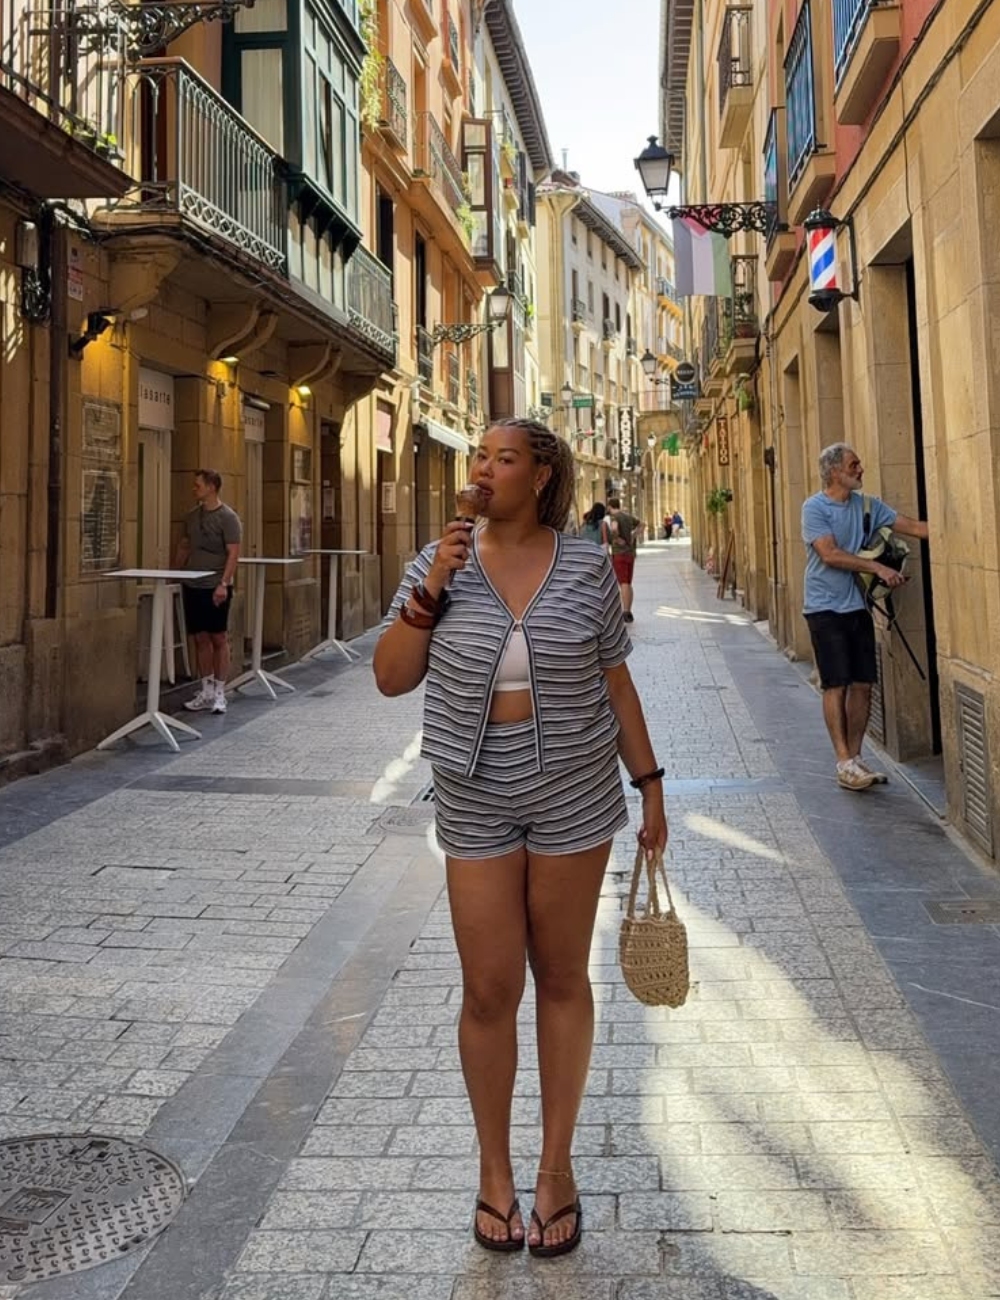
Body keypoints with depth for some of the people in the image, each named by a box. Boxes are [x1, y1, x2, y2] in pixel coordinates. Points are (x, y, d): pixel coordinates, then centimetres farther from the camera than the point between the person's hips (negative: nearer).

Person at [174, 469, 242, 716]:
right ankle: (206, 691, 17)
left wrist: (223, 584, -22)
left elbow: (233, 554, -13)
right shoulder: (191, 516, 10)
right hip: (192, 586, 6)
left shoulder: (228, 517, -9)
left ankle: (219, 693, 8)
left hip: (216, 588, -6)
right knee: (201, 639, 9)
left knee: (219, 639, 1)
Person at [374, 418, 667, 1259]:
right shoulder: (440, 563, -2)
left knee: (561, 979, 11)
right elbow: (391, 679, -3)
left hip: (574, 795, 0)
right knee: (489, 991, 4)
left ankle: (557, 1165, 28)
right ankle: (494, 1168, 26)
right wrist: (431, 590, -15)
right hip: (476, 801, 0)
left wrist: (650, 785, 5)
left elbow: (615, 683, 4)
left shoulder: (586, 567, -3)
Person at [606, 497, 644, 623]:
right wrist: (634, 536, 19)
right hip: (630, 554, 7)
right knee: (628, 584, 13)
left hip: (619, 554, -7)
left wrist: (618, 539, -17)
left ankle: (626, 613, -15)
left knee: (623, 584, -10)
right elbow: (641, 523, 31)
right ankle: (629, 613, 15)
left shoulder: (615, 517, -12)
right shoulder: (628, 516, 13)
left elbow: (614, 529, -35)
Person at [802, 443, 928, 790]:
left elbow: (912, 526, 7)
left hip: (857, 606, 6)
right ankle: (844, 763, -4)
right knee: (837, 685, -6)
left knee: (863, 685, 6)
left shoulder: (867, 505, 11)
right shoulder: (814, 507, -8)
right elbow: (830, 554, -16)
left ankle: (855, 758, 16)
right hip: (826, 608, -6)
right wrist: (878, 568, -16)